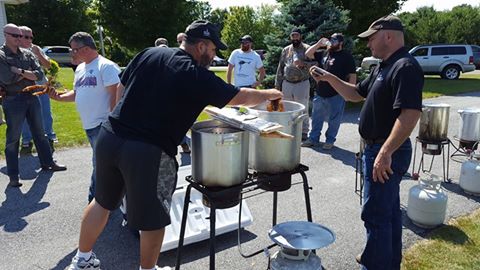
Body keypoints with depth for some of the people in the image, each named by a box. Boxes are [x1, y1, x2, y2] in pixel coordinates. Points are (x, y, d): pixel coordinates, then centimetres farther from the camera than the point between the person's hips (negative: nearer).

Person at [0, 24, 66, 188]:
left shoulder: (27, 54, 8)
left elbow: (39, 74, -3)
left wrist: (20, 72, -14)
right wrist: (27, 73, -7)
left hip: (31, 97, 5)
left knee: (39, 133, 15)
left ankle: (47, 163, 29)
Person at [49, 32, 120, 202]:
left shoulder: (106, 66, -12)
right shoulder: (80, 69, 16)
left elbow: (116, 95, -17)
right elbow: (77, 93, 24)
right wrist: (60, 97, 5)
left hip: (103, 124, -8)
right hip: (89, 125, 9)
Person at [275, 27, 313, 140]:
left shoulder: (307, 49, 0)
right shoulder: (286, 50, 11)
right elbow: (280, 68, 12)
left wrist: (303, 64, -24)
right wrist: (277, 84, 9)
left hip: (302, 84, -4)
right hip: (286, 84, 4)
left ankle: (304, 132, 11)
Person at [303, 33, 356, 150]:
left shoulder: (346, 56, -5)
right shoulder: (324, 53, 11)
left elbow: (352, 75, -8)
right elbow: (308, 54, 13)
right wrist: (318, 44, 2)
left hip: (336, 95, -6)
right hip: (320, 93, 6)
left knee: (334, 120, 5)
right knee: (316, 118, 13)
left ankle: (330, 140, 19)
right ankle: (313, 138, 23)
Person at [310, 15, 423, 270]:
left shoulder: (405, 67, -19)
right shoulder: (384, 67, 13)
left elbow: (410, 114, -28)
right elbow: (356, 93, 20)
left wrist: (386, 152, -31)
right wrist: (329, 77, 9)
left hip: (387, 152, -11)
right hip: (377, 147, 11)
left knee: (376, 213, -3)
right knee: (389, 209, 21)